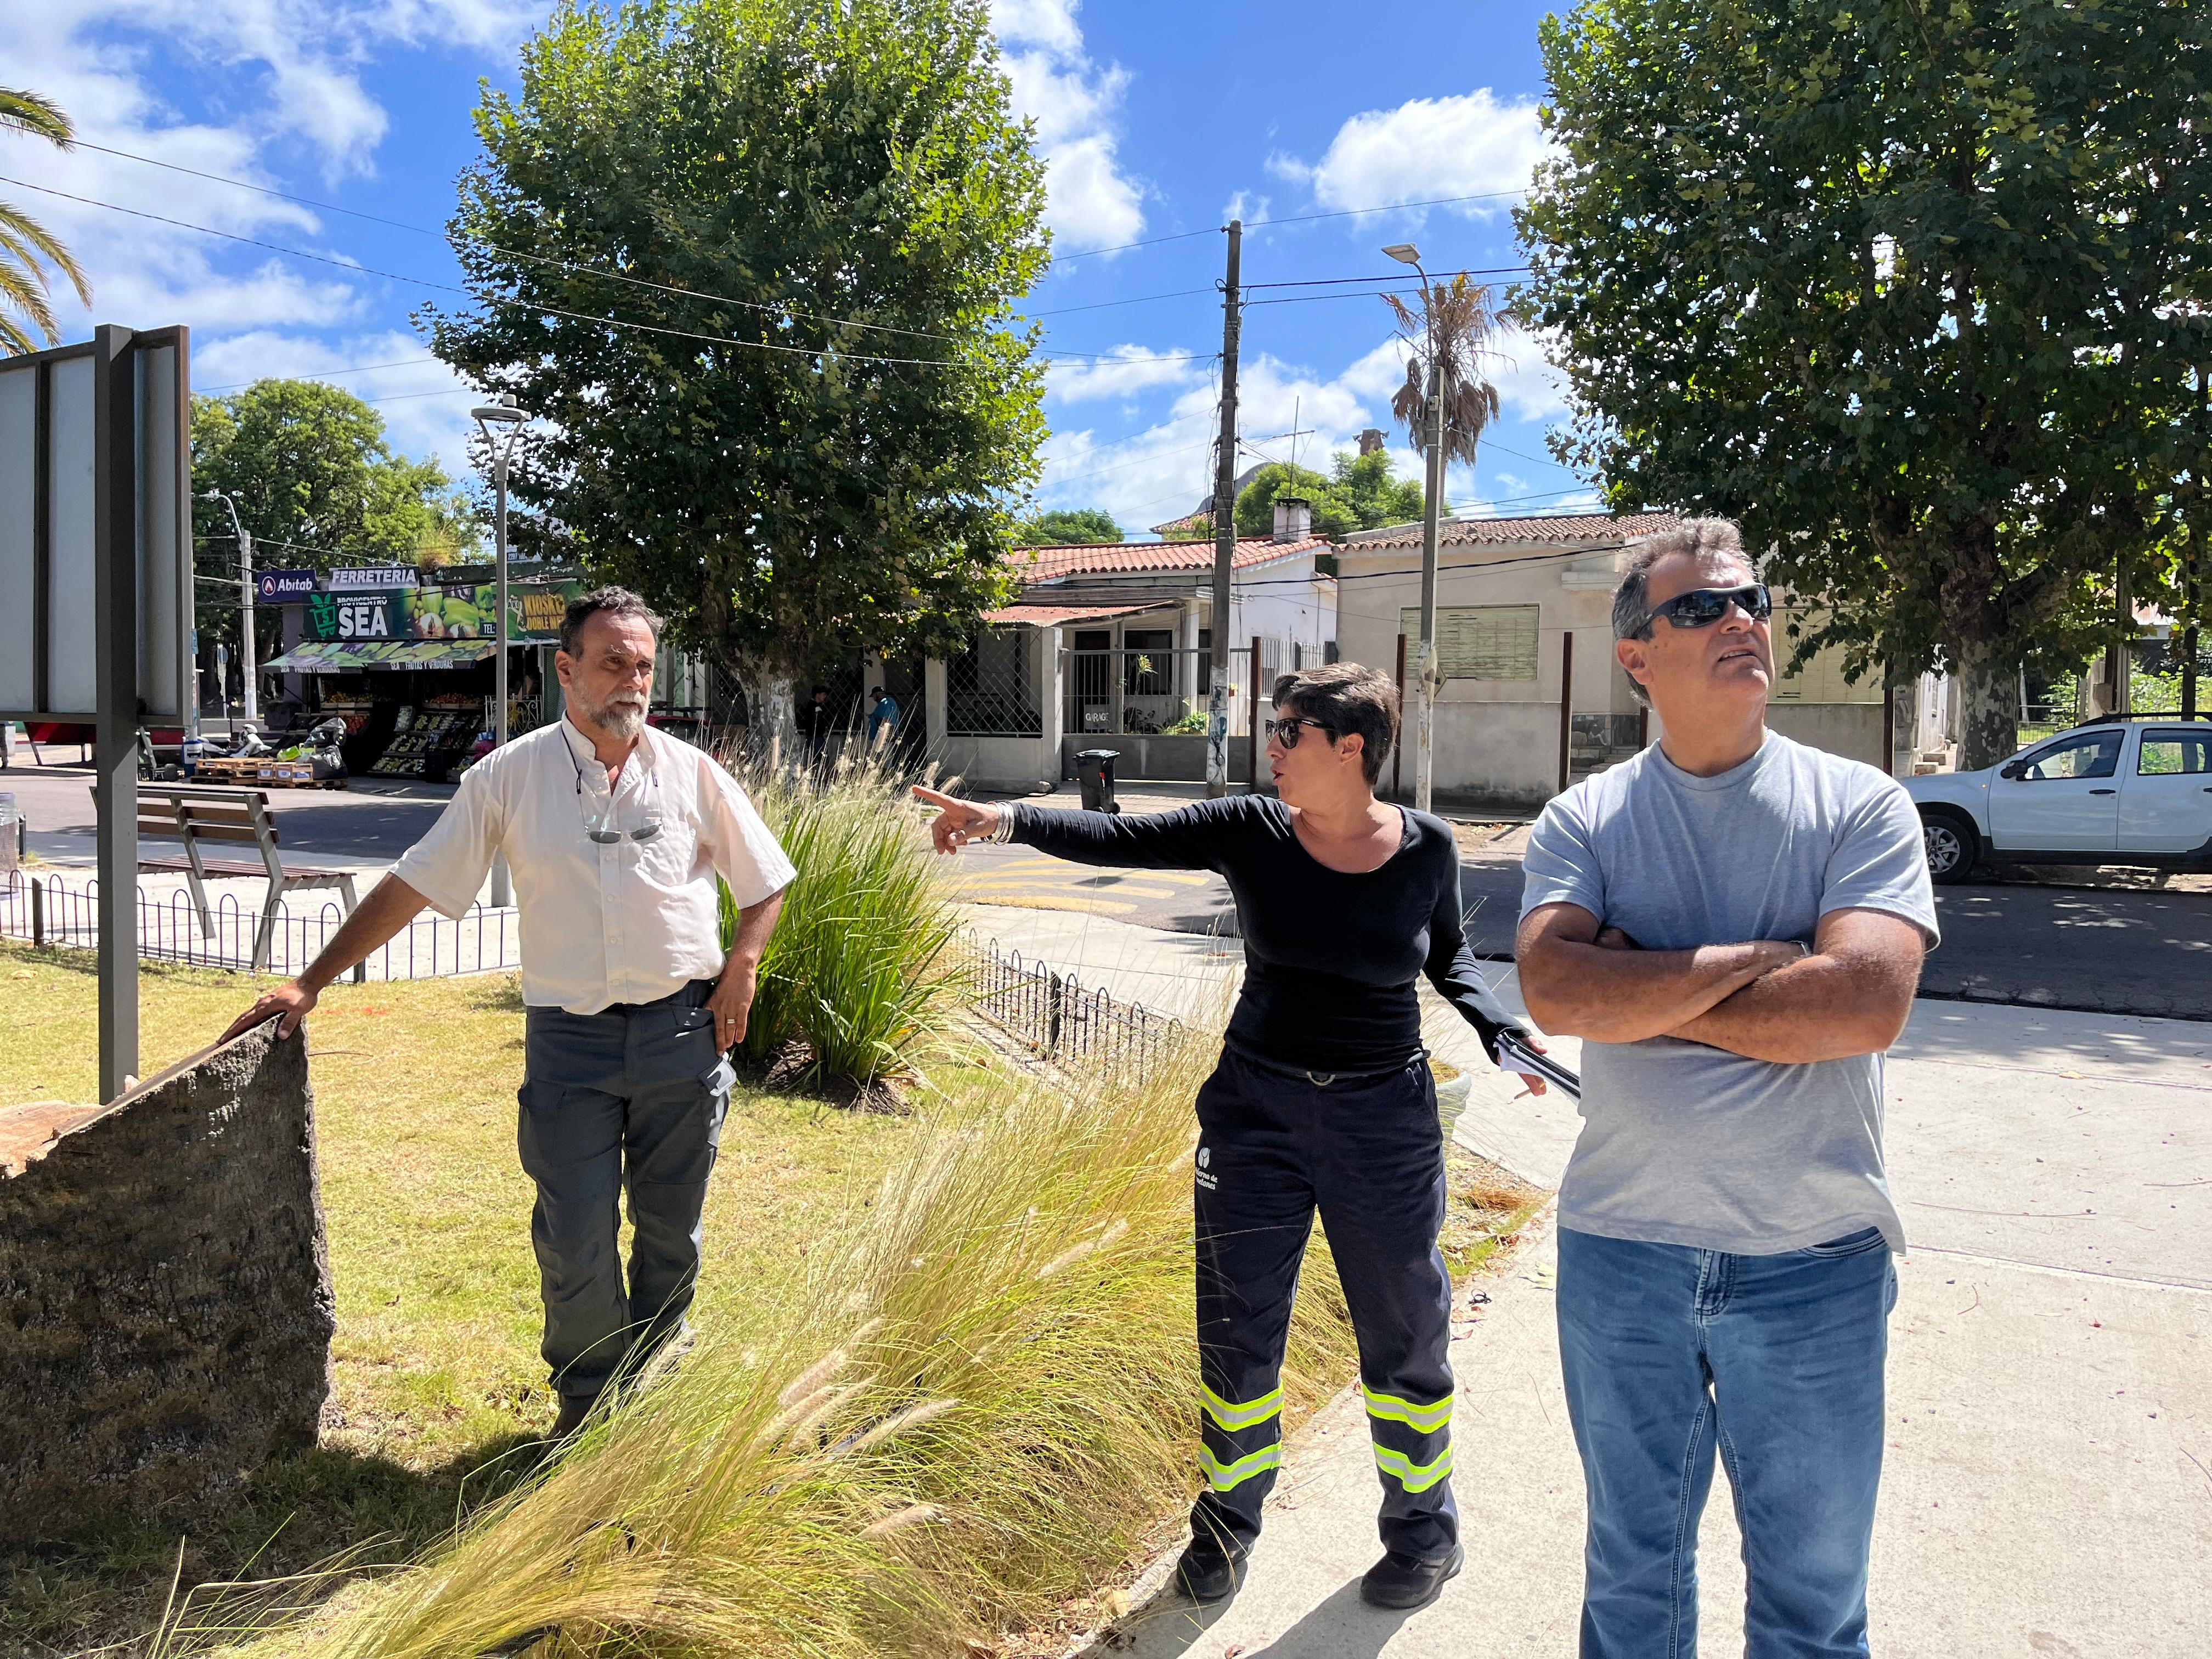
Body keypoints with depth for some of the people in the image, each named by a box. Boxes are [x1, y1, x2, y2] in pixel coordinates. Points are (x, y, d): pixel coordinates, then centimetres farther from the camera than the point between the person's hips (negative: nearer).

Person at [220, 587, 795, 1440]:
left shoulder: (690, 771, 2)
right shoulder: (509, 777, 1)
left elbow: (765, 882, 12)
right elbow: (410, 886, 4)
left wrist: (740, 970, -2)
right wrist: (311, 983, 1)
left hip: (682, 1027, 1)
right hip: (569, 1034, 0)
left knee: (671, 1228, 10)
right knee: (574, 1239, 1)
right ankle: (586, 1396, 24)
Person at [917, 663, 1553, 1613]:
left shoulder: (1426, 847, -7)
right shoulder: (1249, 832, -8)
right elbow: (1120, 840, -17)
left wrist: (1501, 1032, -6)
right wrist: (1008, 821, -32)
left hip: (1383, 1117, -1)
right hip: (1256, 1108, 1)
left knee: (1402, 1329, 11)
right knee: (1237, 1325, 10)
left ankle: (1424, 1527, 35)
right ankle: (1229, 1519, 33)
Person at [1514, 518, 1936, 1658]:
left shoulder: (1859, 805, -4)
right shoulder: (1583, 822, -1)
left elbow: (1866, 1004, -20)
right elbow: (1555, 994, -18)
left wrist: (1642, 988, -15)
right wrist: (1754, 958, -16)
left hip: (1815, 1263, -1)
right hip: (1619, 1254, 1)